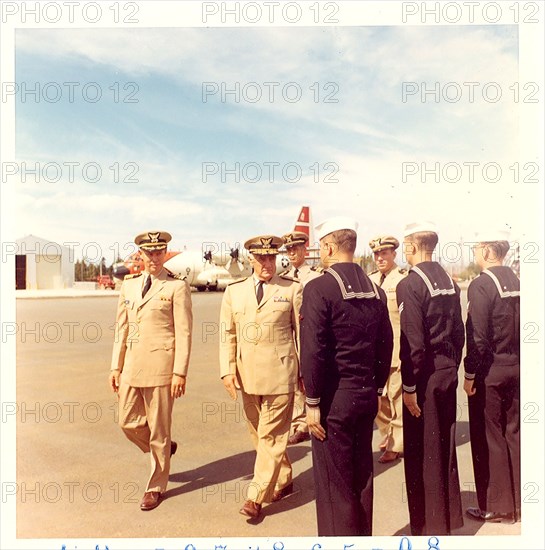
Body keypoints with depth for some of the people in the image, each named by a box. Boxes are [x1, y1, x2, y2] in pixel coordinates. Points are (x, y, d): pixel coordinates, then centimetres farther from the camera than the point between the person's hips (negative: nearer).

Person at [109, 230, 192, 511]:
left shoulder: (177, 287, -6)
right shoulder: (128, 285, 11)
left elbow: (184, 333, -9)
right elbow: (121, 328, 13)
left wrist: (180, 373, -13)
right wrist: (116, 366, 10)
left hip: (160, 366, -5)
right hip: (132, 366, 6)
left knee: (158, 429, 6)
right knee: (129, 423, 11)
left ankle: (156, 487, 26)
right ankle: (164, 448, 41)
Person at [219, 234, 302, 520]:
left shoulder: (292, 288, -1)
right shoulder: (234, 290, 7)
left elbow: (303, 332, 1)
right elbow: (227, 333, 7)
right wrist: (228, 370, -1)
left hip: (279, 375, -4)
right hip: (247, 376, 4)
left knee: (271, 436, 0)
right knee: (260, 435, 16)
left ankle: (256, 497, 12)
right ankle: (283, 481, 35)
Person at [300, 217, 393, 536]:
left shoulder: (319, 288, -16)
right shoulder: (375, 289, 4)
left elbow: (313, 351, -19)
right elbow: (386, 345, 8)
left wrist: (312, 403, -11)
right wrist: (377, 388, 17)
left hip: (334, 398, -7)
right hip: (367, 395, 7)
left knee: (334, 481, 7)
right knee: (362, 474, 20)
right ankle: (363, 534, 36)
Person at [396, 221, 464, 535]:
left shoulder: (410, 285, -17)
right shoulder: (449, 282, 6)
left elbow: (413, 342, -21)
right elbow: (459, 332, 10)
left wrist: (409, 386, -15)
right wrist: (452, 366, 18)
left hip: (425, 376, -8)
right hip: (448, 374, 8)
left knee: (423, 451, 6)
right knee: (445, 445, 19)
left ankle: (429, 525, 20)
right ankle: (449, 517, 35)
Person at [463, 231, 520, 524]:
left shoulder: (481, 284, -16)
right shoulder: (516, 282, 6)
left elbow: (478, 337, -20)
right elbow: (522, 328, 10)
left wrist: (469, 374, -13)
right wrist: (516, 361, 17)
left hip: (489, 372, -7)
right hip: (515, 369, 7)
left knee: (489, 438, 5)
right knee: (513, 434, 16)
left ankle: (496, 507, 17)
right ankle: (517, 503, 29)